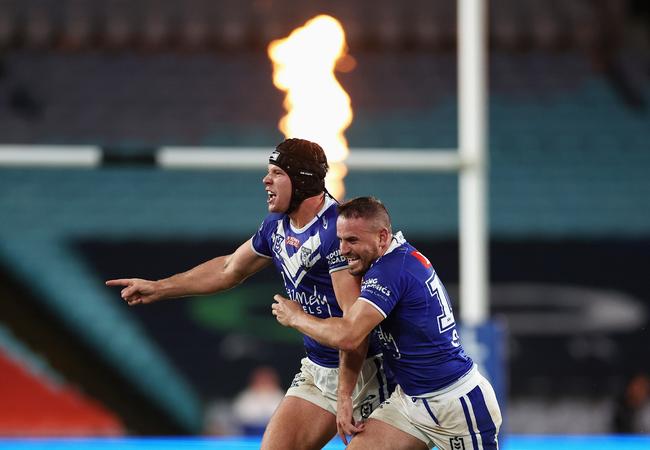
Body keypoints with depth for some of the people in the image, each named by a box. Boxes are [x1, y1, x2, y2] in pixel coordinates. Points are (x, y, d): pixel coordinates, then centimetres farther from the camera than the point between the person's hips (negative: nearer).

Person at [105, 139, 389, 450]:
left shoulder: (336, 229, -22)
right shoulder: (277, 225, 5)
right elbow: (229, 270, 23)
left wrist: (346, 393, -25)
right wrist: (157, 288, 27)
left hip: (362, 368, -8)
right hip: (318, 368, 8)